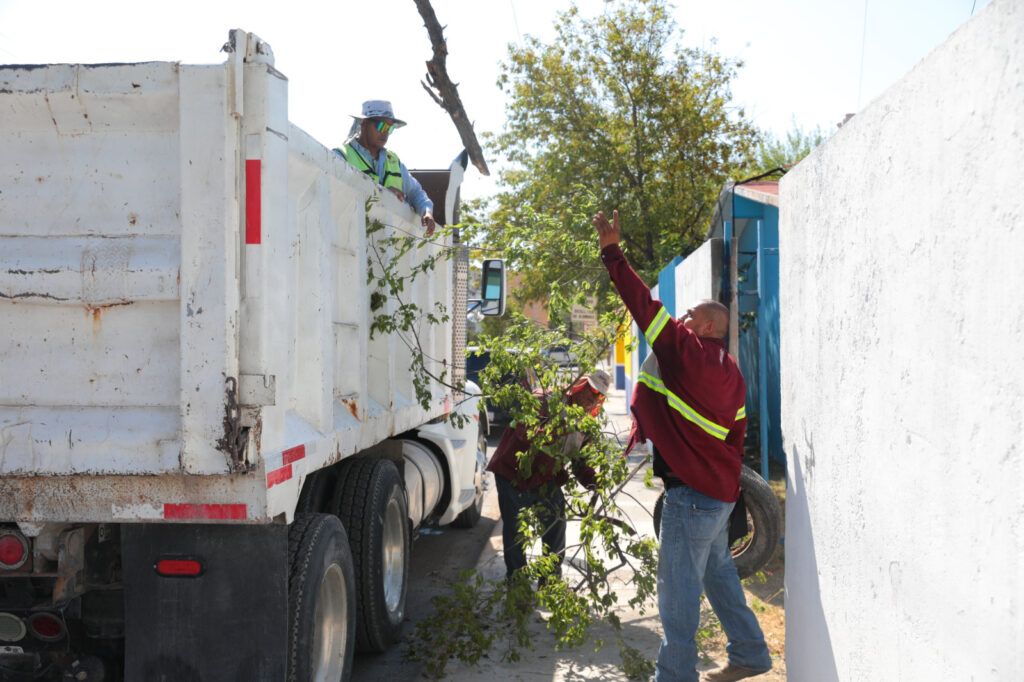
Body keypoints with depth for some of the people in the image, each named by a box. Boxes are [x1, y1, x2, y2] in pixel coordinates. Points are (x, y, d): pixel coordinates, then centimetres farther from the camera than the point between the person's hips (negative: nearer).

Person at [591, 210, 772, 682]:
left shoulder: (685, 351, -14)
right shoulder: (730, 373, 13)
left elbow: (645, 305, -17)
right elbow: (736, 437, 16)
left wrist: (612, 251, -13)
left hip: (690, 493, -9)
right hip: (720, 492, 10)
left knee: (679, 587, -1)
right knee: (718, 572, 21)